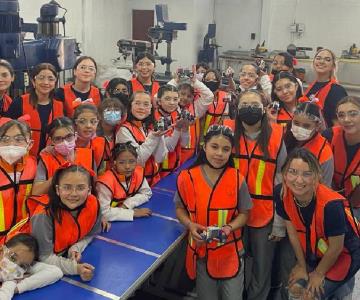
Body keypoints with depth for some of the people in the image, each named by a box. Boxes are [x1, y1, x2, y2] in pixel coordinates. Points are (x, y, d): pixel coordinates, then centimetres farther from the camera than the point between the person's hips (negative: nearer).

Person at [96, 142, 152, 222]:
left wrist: (127, 204, -15)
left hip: (128, 209, 5)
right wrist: (133, 213, -26)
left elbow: (146, 193, 0)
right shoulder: (106, 181, -25)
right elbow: (104, 212, -28)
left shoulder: (138, 173, -10)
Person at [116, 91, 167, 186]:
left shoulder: (151, 128, 8)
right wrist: (153, 137, -17)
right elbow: (138, 160, -15)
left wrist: (159, 136, -12)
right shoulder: (124, 129, -8)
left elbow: (159, 158, -1)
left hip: (154, 179, 4)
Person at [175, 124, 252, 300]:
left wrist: (230, 227, -19)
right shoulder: (187, 177, -10)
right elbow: (180, 209, 2)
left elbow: (244, 213, 0)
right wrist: (190, 225, -16)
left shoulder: (237, 179, -9)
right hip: (201, 252, 1)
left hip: (231, 253, 0)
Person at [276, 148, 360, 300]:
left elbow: (336, 248, -21)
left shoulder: (331, 204, -36)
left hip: (343, 255, -5)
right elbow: (292, 232, -7)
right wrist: (302, 265, 3)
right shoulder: (284, 195, -21)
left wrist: (319, 274, -7)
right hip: (314, 254, 5)